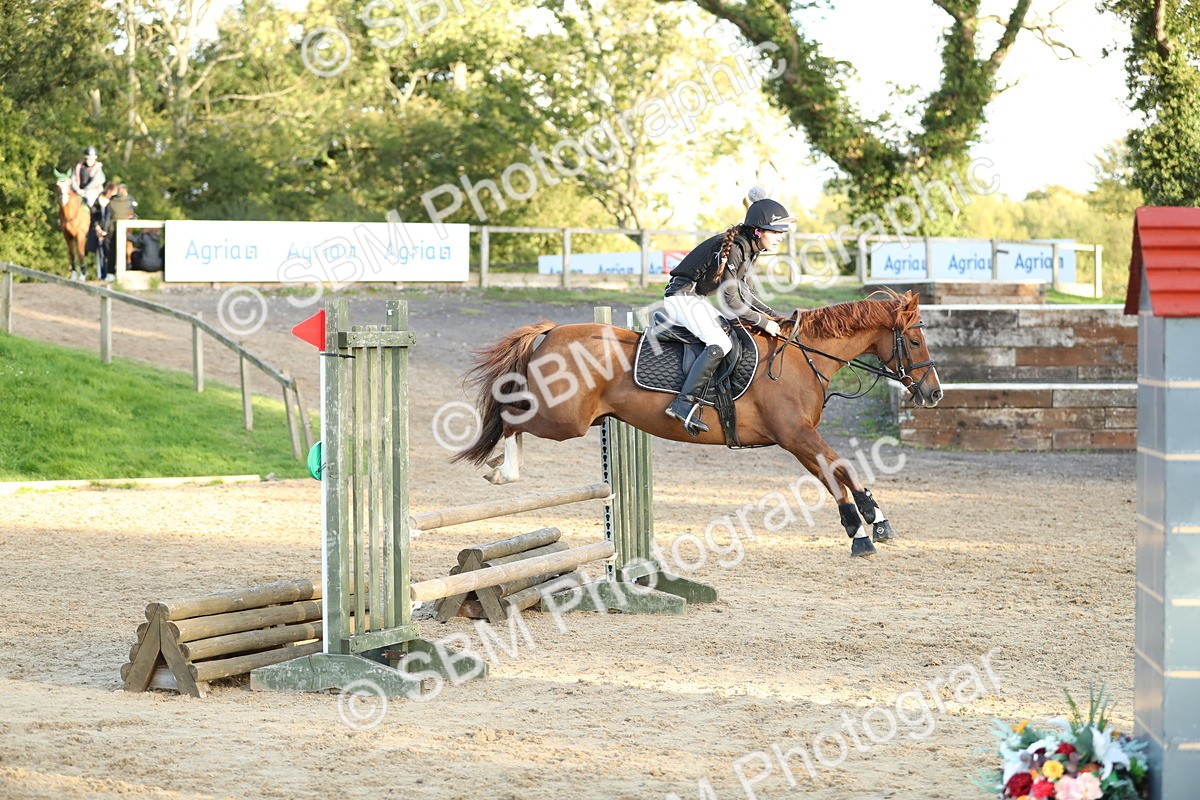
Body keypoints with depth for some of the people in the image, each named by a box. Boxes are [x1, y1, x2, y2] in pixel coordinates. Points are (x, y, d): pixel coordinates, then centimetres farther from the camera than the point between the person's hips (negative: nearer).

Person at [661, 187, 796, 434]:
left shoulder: (750, 249, 9)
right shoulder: (734, 249, -22)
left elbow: (744, 292, 18)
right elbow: (731, 301, -22)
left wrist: (773, 316, 10)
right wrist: (764, 323, -15)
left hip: (697, 300, 11)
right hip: (683, 298, -11)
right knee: (719, 344, -27)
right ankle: (684, 402, -31)